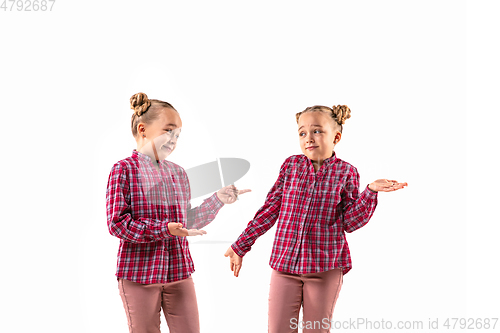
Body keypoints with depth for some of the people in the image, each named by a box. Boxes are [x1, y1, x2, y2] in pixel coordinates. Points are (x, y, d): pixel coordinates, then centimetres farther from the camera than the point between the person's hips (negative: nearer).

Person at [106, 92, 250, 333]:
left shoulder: (178, 173, 12)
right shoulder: (124, 170, -7)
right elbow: (117, 223, -16)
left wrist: (217, 200, 6)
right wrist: (165, 229, -24)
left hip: (180, 273, 5)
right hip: (139, 274, -5)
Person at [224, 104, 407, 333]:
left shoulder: (346, 173, -2)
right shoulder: (291, 165, 2)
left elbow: (351, 222, -4)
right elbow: (270, 209, 6)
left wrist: (371, 191, -17)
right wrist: (241, 245, 7)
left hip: (325, 268, -1)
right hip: (285, 262, 2)